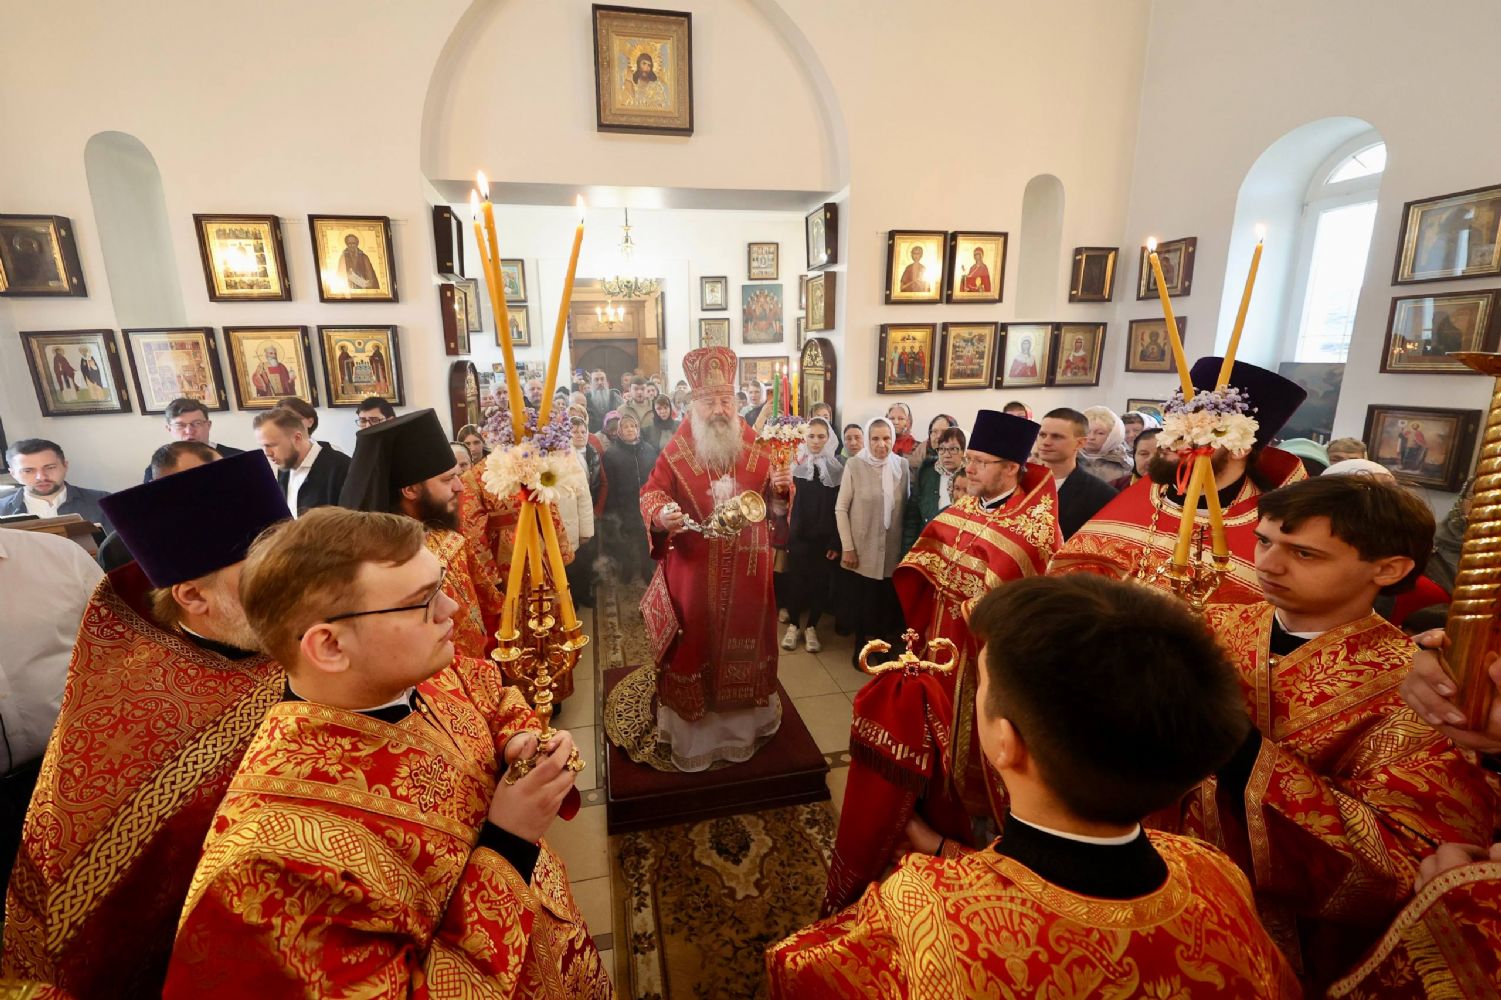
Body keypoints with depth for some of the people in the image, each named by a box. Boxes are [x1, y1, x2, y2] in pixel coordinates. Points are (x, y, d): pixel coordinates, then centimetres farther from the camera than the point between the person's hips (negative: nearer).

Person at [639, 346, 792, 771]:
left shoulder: (752, 446, 1)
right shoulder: (677, 450, -7)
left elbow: (770, 497, 9)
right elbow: (651, 492, -7)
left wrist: (780, 488, -14)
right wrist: (661, 514, -29)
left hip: (746, 568, 3)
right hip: (694, 569, -2)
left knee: (744, 637, 16)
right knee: (695, 640, 8)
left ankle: (744, 719, 38)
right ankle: (692, 727, 27)